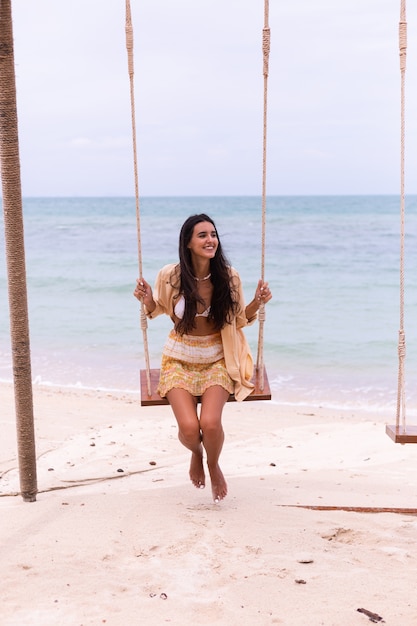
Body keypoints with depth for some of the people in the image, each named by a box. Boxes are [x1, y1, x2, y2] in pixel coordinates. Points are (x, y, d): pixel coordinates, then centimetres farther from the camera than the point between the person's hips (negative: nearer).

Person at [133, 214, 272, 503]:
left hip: (217, 360, 0)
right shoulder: (169, 276, -12)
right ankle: (196, 453, 20)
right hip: (180, 360, 0)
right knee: (189, 428, -21)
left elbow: (240, 319, 5)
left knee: (210, 424, -23)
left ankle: (213, 465, 15)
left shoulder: (229, 277, -10)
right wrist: (148, 301, -13)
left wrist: (257, 302, -13)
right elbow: (158, 309, 9)